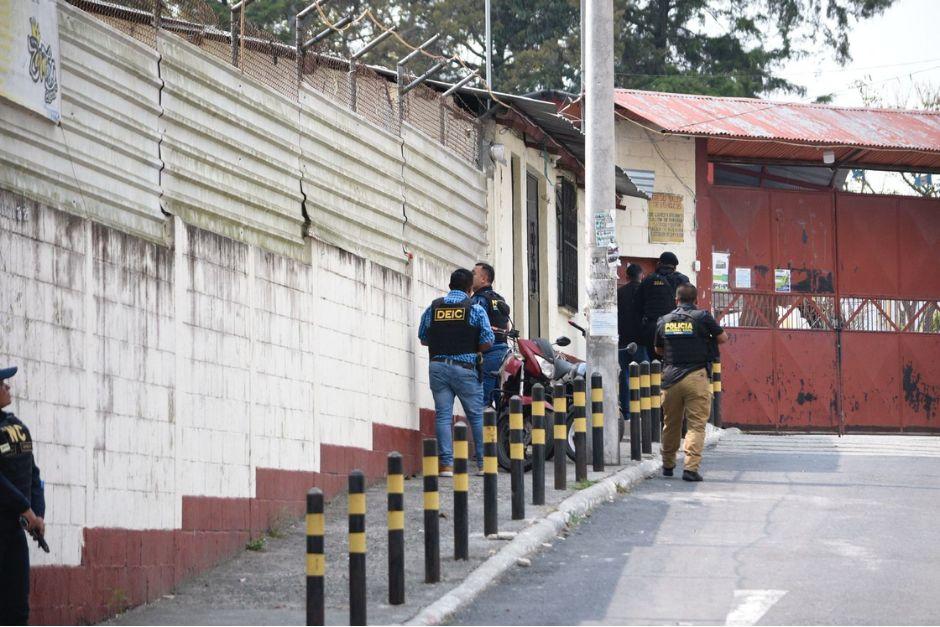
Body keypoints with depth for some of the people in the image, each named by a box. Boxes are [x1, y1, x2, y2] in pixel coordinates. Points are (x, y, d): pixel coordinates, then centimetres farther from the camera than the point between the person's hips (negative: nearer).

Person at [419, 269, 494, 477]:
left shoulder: (432, 308, 7)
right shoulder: (475, 309, -3)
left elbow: (423, 338, 13)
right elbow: (487, 342, -7)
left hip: (438, 366, 2)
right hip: (465, 368, -2)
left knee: (443, 415, 2)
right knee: (477, 415, 7)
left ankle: (446, 464, -5)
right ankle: (483, 463, 9)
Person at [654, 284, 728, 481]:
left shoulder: (664, 321, 10)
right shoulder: (702, 317, -2)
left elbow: (658, 350, 23)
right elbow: (723, 338, 8)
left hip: (670, 376, 4)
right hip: (696, 376, -4)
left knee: (670, 424, 16)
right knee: (697, 424, -4)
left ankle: (668, 465, 28)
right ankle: (691, 467, -16)